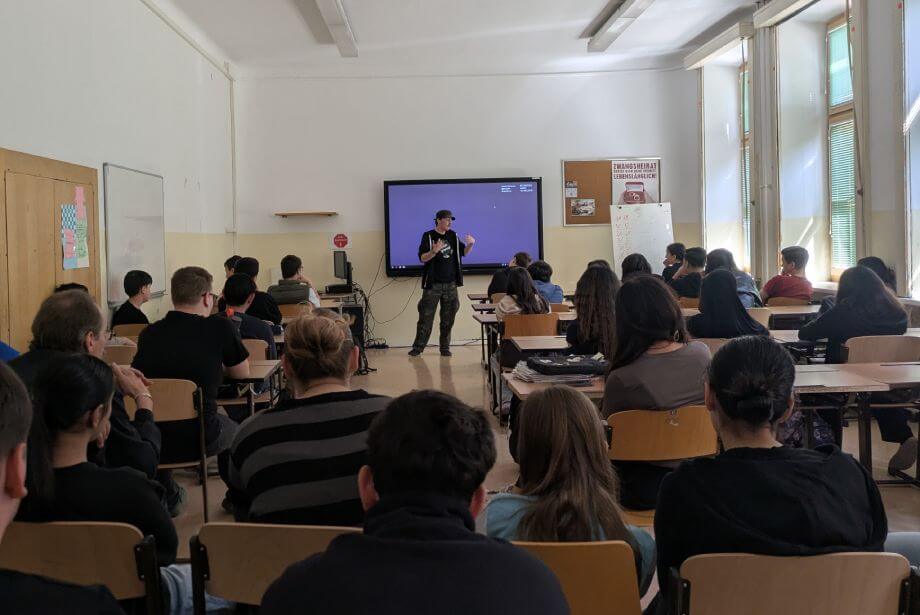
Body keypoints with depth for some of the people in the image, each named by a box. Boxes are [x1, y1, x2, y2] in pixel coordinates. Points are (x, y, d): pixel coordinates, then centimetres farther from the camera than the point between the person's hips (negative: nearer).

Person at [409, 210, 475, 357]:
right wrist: (434, 251, -29)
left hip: (450, 284, 4)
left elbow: (464, 252, 15)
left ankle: (445, 347, 14)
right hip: (433, 284, -4)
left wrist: (470, 244, -5)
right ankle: (418, 347, 3)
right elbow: (422, 258, -11)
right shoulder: (428, 236, -5)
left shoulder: (453, 236, 8)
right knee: (426, 317, -3)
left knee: (448, 317, 6)